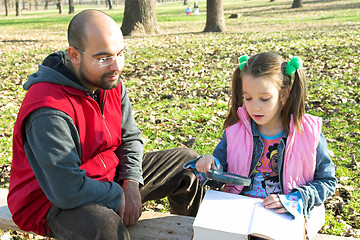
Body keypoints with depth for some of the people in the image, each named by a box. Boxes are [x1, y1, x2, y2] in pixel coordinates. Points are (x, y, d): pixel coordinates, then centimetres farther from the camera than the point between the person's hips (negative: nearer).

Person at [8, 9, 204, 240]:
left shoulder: (112, 84, -4)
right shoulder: (49, 111, -30)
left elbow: (130, 137, 6)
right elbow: (68, 189, -32)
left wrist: (131, 184, -9)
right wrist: (118, 197, -19)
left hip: (111, 174, 8)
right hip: (55, 200, -8)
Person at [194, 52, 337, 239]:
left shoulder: (309, 134, -6)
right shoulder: (236, 129, 0)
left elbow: (328, 181, 1)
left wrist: (295, 199, -15)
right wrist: (210, 166, -17)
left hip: (291, 216, -1)